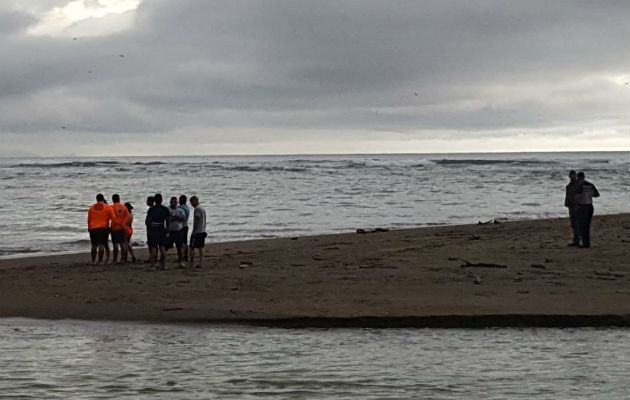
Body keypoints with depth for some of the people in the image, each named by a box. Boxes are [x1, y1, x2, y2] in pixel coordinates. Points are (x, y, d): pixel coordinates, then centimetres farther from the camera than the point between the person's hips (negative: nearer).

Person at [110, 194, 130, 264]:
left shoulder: (112, 207, -6)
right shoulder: (124, 207, 6)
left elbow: (113, 217, -16)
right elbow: (127, 216, -2)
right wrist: (123, 224, -7)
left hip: (115, 228, -4)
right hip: (123, 228, 4)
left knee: (115, 244, 0)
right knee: (122, 244, 6)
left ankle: (115, 259, 1)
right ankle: (123, 259, 4)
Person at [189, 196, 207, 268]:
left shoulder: (197, 209, -13)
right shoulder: (203, 209, 15)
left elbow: (196, 221, -18)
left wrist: (193, 232, -17)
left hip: (197, 232, -9)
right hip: (203, 231, 9)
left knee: (192, 248, -5)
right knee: (200, 248, 9)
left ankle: (192, 264, -7)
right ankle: (200, 263, 7)